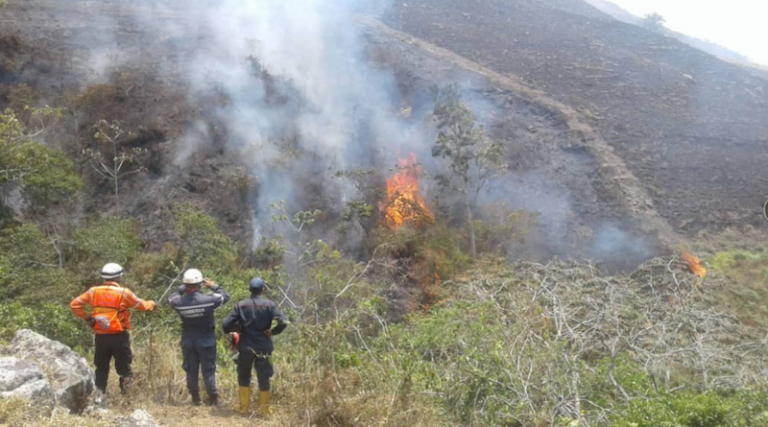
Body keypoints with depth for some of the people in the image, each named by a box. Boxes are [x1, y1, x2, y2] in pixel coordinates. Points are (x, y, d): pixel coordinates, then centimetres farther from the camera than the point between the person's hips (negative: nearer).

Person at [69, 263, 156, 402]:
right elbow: (141, 305, 2)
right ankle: (125, 393, 2)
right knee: (123, 366, 8)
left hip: (101, 337, 4)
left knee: (101, 367, 17)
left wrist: (86, 318, 8)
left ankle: (100, 394, 16)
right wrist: (152, 304, 21)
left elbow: (74, 304, 2)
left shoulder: (93, 291, 1)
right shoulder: (123, 293, -9)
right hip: (119, 337, -3)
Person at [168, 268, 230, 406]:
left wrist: (182, 289, 8)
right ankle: (212, 398, 12)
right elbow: (225, 296, -4)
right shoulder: (208, 300, -21)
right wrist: (213, 286, 7)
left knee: (191, 370, 14)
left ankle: (195, 399, 22)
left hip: (187, 341, 2)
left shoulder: (179, 302, -14)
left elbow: (171, 299, 11)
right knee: (208, 370, 7)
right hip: (206, 340, -2)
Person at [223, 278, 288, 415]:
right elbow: (283, 322, -19)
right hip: (263, 347, -1)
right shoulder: (269, 304, -8)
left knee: (243, 377, 18)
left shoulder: (240, 305, -4)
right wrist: (272, 332, -4)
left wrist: (238, 328, 11)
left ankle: (244, 407, 22)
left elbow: (226, 325, -8)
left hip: (246, 347, 1)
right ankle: (264, 409, 19)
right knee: (263, 378, 11)